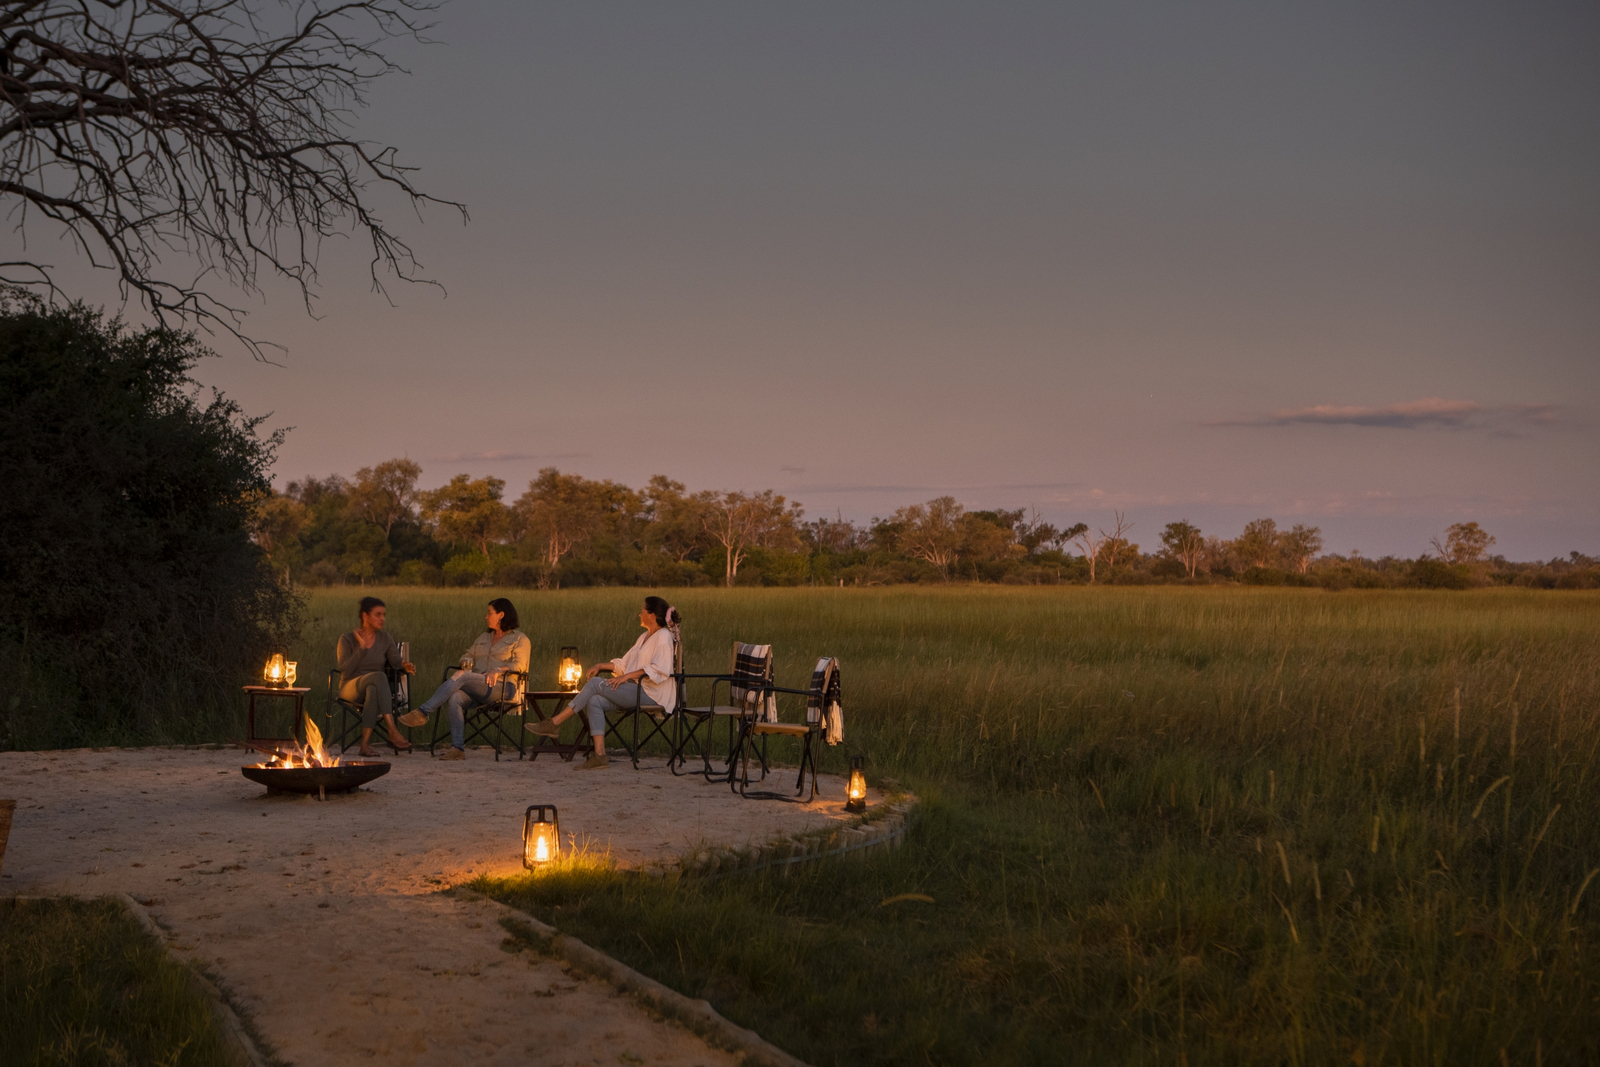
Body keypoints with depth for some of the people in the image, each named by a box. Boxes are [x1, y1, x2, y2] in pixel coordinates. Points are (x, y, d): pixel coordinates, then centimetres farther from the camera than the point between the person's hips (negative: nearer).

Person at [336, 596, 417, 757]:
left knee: (373, 690, -39)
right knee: (379, 676, -38)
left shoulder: (385, 639, 13)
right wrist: (362, 647, -13)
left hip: (375, 687, 3)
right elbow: (345, 671, -11)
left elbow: (397, 662, -1)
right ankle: (392, 732, -48)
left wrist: (406, 667, -24)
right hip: (350, 688, -3)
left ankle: (366, 742, -47)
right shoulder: (347, 639, 2)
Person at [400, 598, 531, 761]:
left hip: (502, 688, -6)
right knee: (454, 699, -30)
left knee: (460, 676, -29)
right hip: (476, 689, 6)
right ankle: (457, 748, -36)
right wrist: (467, 661, 4)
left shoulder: (520, 639, 8)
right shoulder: (483, 637, 29)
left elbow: (519, 665, -5)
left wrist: (498, 670, -21)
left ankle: (423, 712, -29)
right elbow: (468, 654, 28)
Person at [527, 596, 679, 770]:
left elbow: (659, 670, -18)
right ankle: (599, 755, -25)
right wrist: (601, 665, 11)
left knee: (595, 683, -18)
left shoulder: (663, 636, -5)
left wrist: (627, 676, -23)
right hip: (636, 692, 9)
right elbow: (624, 663, 26)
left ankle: (554, 724, -14)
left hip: (652, 695, -8)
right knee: (595, 701, -17)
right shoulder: (644, 637, 24)